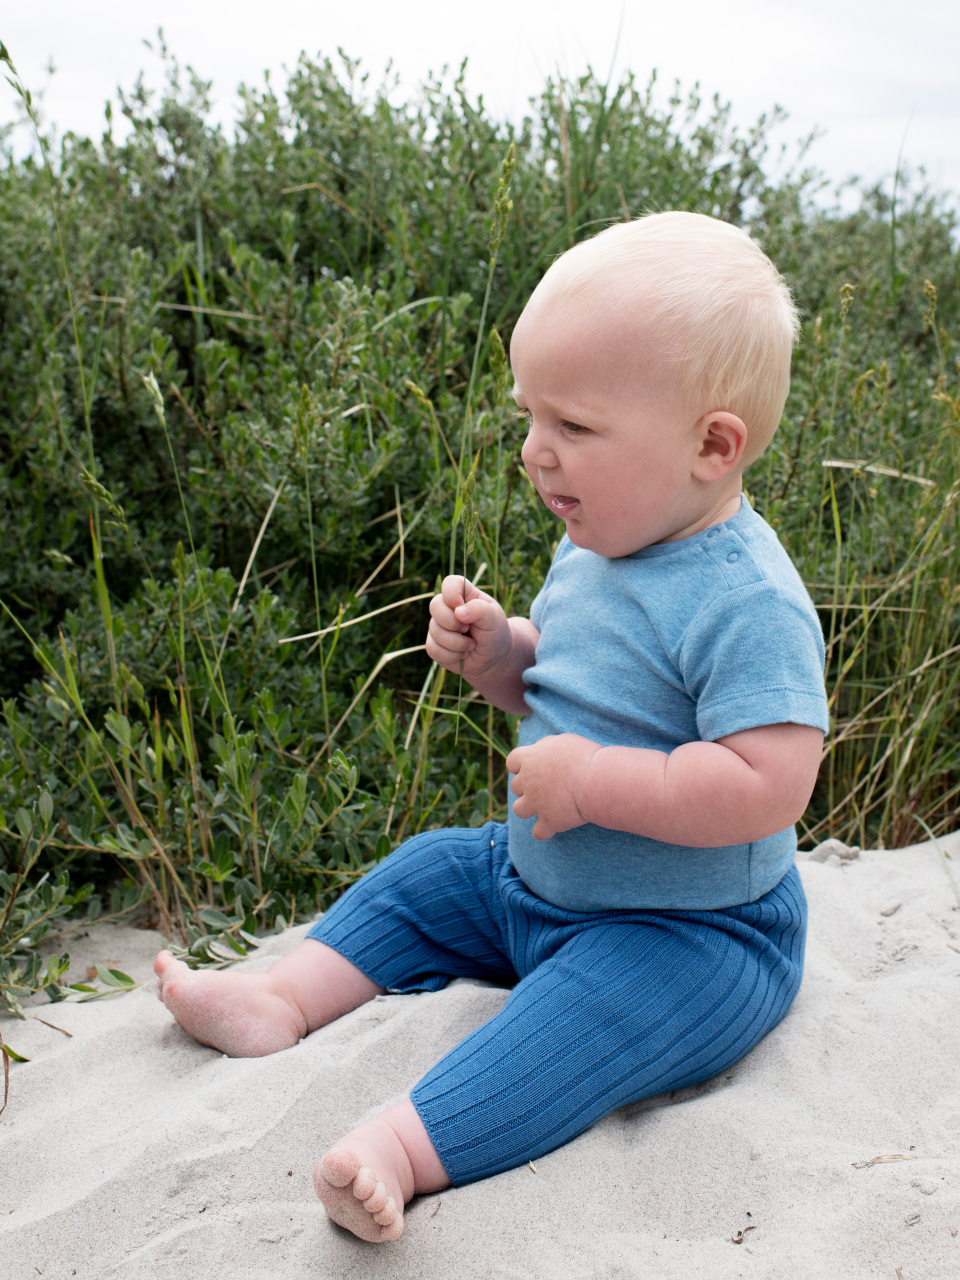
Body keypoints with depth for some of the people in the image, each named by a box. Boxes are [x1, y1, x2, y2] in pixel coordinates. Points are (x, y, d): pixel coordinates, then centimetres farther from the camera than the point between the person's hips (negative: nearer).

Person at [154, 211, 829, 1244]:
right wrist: (496, 654, -7)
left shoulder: (746, 602, -28)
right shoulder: (597, 547, 1)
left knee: (582, 1013, -33)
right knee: (426, 871, 14)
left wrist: (592, 779, -32)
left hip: (690, 931, -9)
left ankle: (408, 1146, -41)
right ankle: (284, 999, 16)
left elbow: (768, 786, -35)